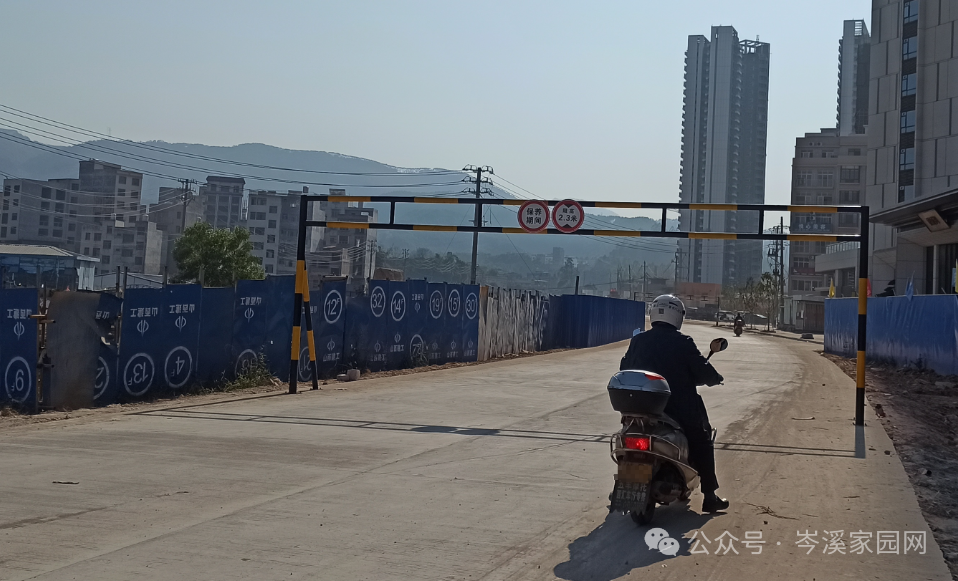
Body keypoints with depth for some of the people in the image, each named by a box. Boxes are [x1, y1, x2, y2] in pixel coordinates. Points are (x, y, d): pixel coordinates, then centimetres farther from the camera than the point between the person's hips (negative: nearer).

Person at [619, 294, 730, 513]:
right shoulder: (683, 343, -10)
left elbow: (624, 369, 12)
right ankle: (710, 497, 13)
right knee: (702, 444, 15)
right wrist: (716, 378, 15)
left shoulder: (638, 341, 3)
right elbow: (702, 370, -7)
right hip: (680, 410, -4)